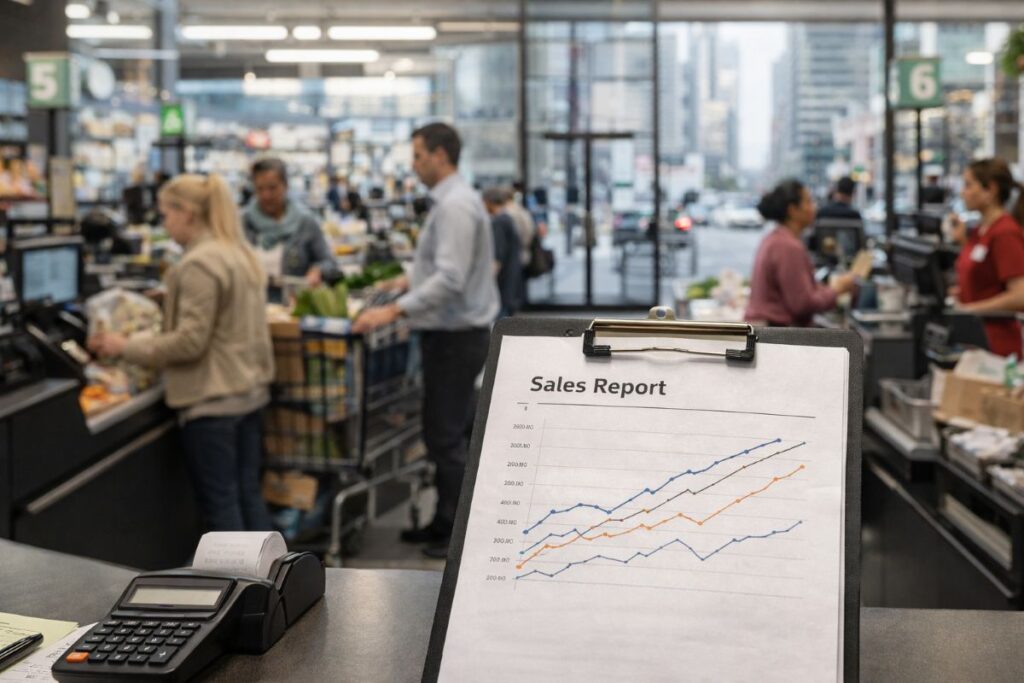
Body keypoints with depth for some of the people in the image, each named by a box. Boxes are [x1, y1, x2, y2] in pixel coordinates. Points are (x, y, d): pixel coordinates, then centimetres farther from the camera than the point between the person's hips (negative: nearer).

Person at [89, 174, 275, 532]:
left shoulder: (199, 264, -18)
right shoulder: (241, 253, 11)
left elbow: (190, 340, -21)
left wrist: (126, 347, -12)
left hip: (211, 399, -9)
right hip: (249, 391, 9)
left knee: (220, 502, 1)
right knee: (248, 494, 14)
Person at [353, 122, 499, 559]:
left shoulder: (456, 206, -19)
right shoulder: (450, 201, 14)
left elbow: (450, 279, -27)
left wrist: (395, 310, -29)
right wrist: (411, 280, 23)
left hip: (456, 337, -10)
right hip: (449, 333, 10)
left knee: (446, 436, -5)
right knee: (444, 432, 16)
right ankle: (446, 522, 25)